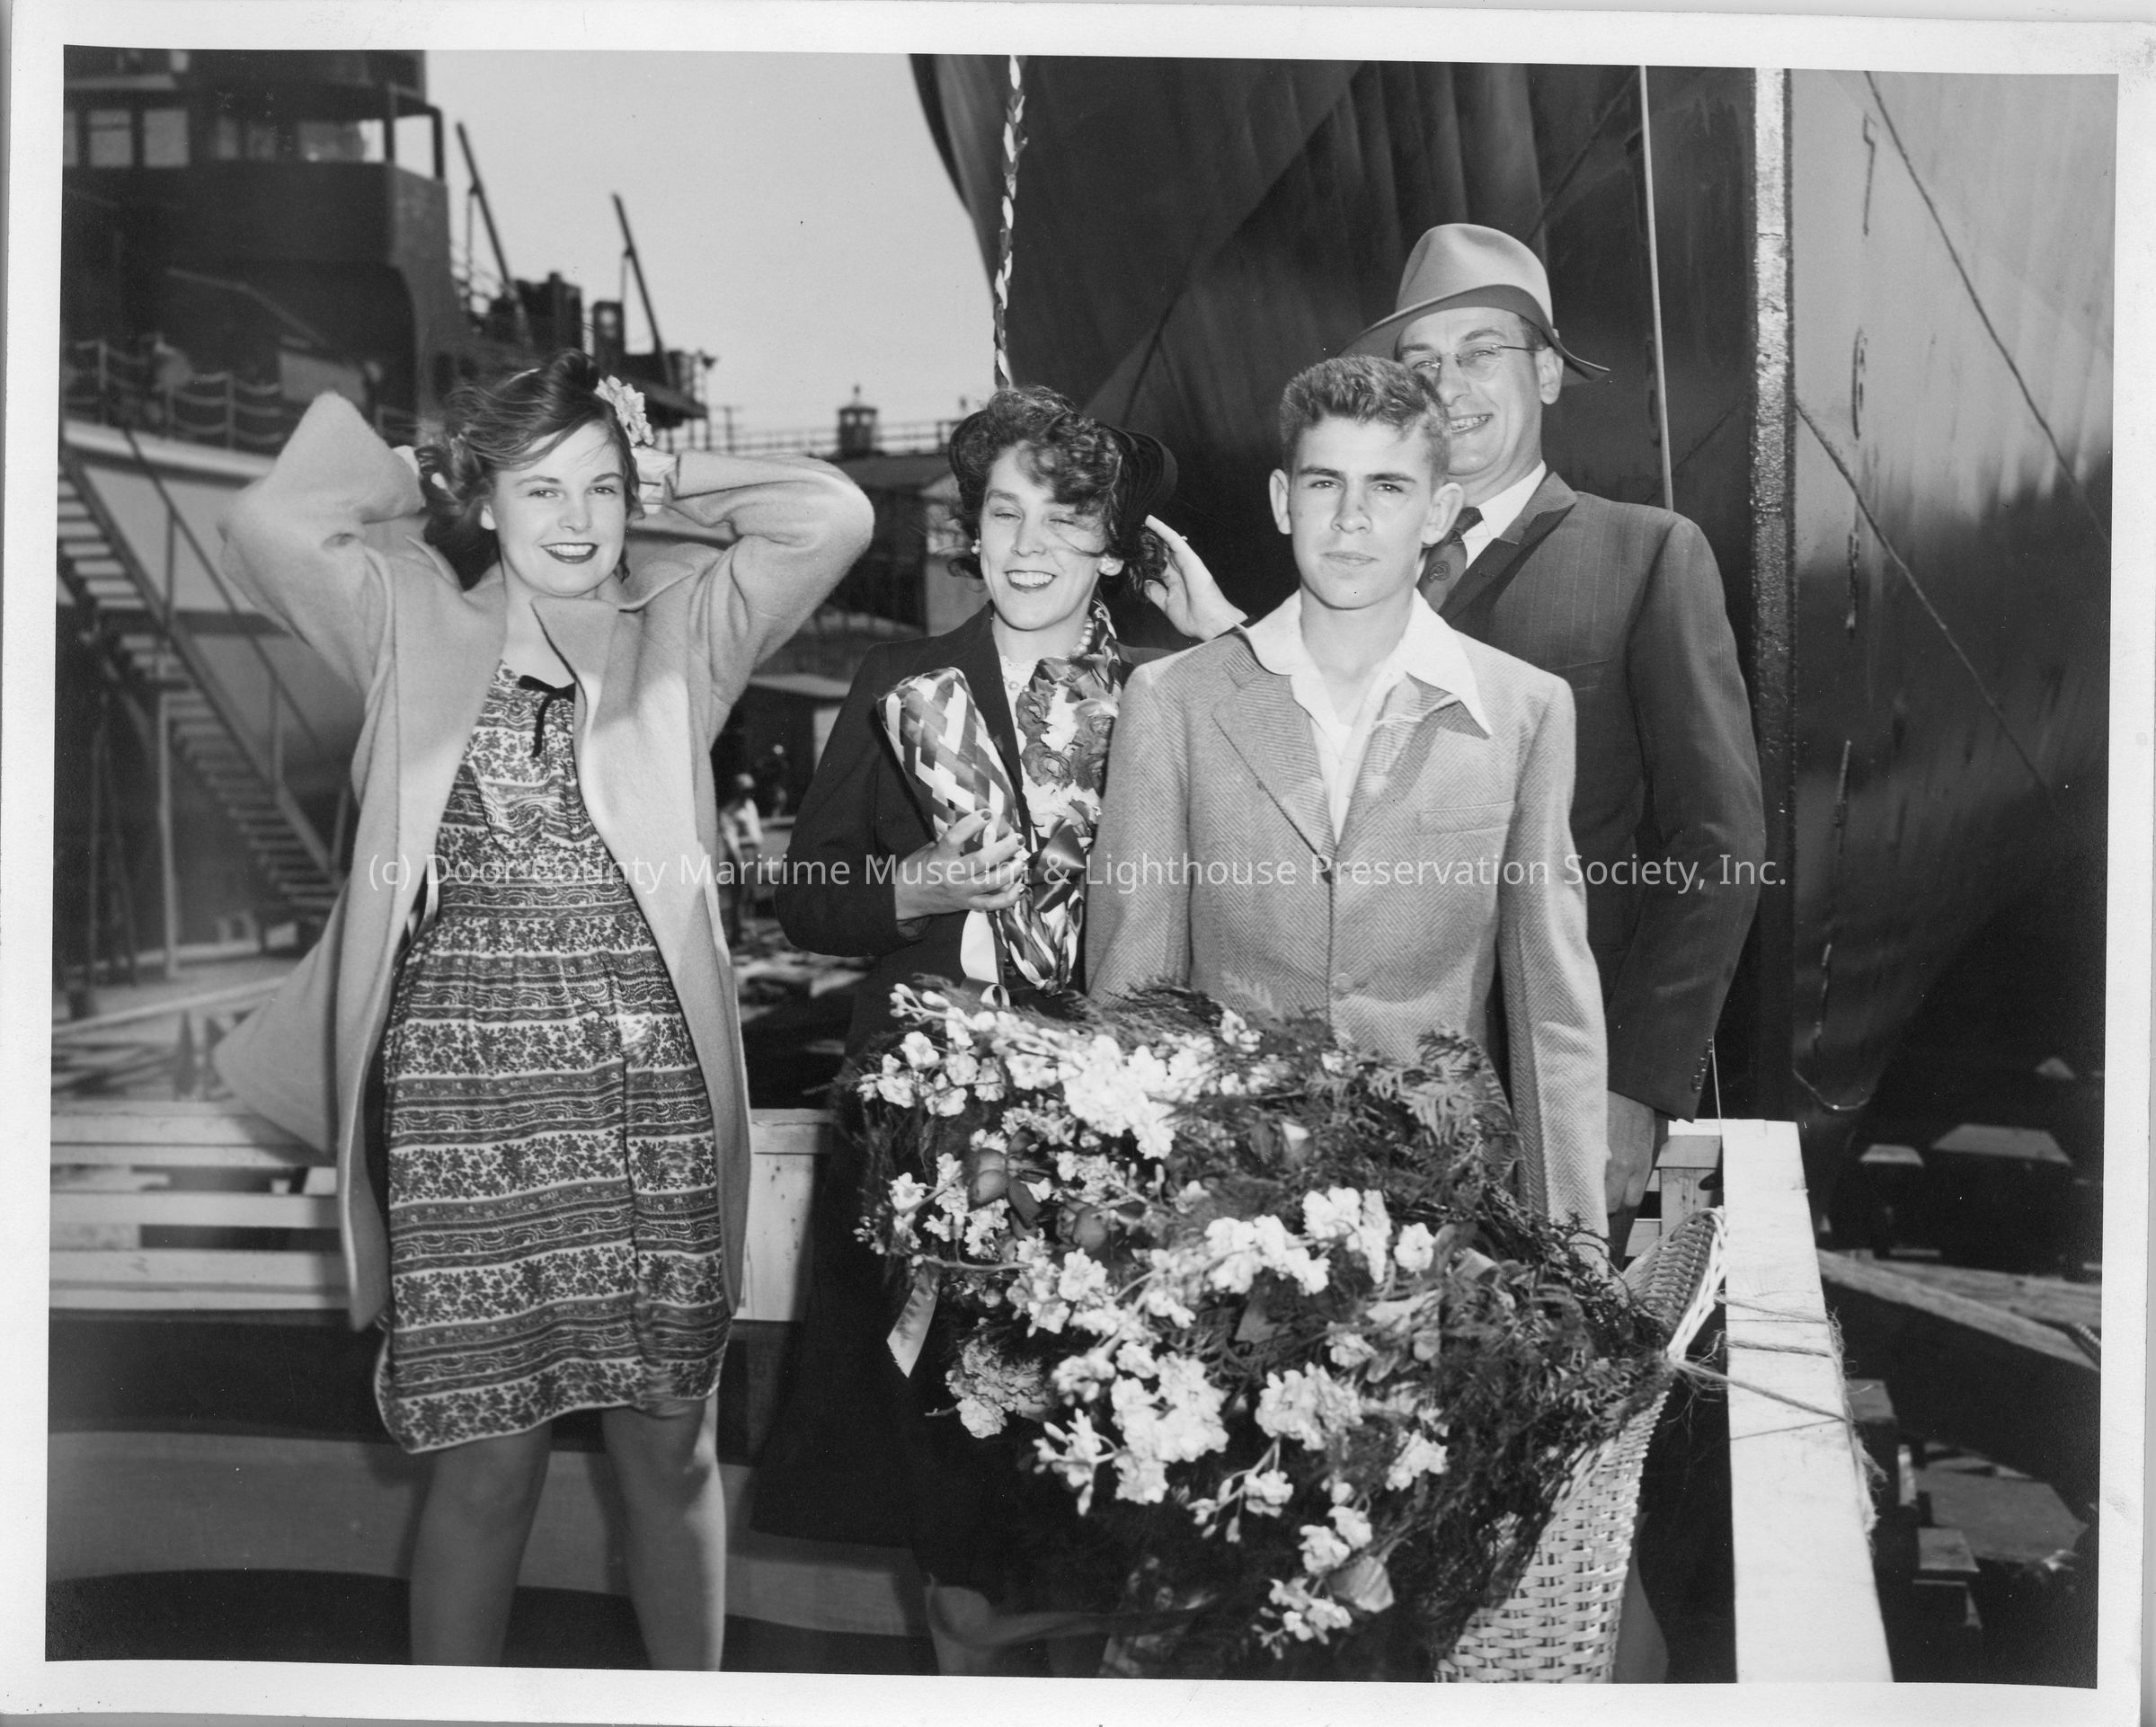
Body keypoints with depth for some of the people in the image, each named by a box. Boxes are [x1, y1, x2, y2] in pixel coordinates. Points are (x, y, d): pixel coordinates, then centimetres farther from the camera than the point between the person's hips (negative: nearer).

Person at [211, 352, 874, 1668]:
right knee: (488, 1461, 6)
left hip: (652, 1090, 1)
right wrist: (422, 480, 7)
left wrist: (663, 476, 8)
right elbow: (272, 523, -8)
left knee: (672, 1449, 11)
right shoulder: (417, 624, 7)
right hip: (462, 1090, -1)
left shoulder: (681, 626, 8)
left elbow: (835, 514, -2)